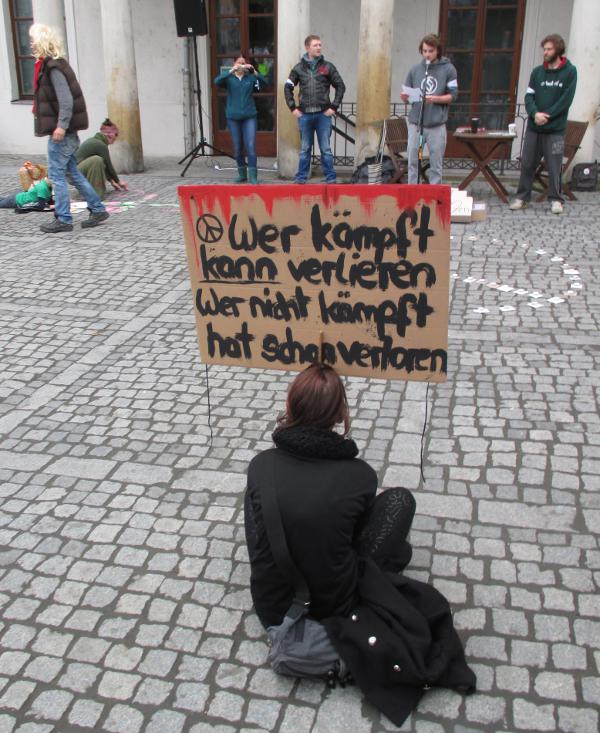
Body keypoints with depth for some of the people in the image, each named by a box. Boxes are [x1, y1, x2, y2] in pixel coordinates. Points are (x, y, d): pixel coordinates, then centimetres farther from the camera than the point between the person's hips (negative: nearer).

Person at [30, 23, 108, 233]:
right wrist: (38, 110, 21)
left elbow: (66, 99, -24)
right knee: (71, 172, 15)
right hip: (65, 131, 10)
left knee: (56, 173, -3)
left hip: (61, 131, -10)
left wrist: (61, 125, -27)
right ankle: (98, 210, 19)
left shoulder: (54, 67, -15)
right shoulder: (49, 64, 14)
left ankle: (63, 220, 3)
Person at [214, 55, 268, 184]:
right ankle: (242, 174, 20)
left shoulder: (250, 78, 6)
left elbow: (264, 83, -9)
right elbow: (217, 81, -15)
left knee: (251, 146, -9)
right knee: (238, 147, 8)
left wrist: (254, 71, -23)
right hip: (233, 117, 1)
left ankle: (253, 176, -9)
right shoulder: (229, 79, 4)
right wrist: (231, 71, -26)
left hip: (249, 116, -1)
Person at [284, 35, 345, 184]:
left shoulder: (328, 67, 4)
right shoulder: (299, 68, 6)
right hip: (304, 114, 1)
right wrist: (293, 107, 3)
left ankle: (330, 177, 7)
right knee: (305, 149, 8)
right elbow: (287, 88, 12)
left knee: (326, 149, 1)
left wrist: (334, 107, -2)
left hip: (323, 114, -1)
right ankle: (301, 177, 15)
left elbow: (340, 86, 5)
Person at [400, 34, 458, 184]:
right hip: (415, 124, 2)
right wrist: (405, 97, -11)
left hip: (437, 125, -2)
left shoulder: (448, 69, 2)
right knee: (413, 163, 5)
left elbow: (453, 96, 0)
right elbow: (407, 96, 12)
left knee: (436, 165, 2)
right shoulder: (415, 70, 9)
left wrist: (435, 99, -16)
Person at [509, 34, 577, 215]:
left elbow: (566, 100, -7)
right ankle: (522, 196, 17)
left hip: (555, 129, -3)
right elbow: (529, 96, 3)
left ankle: (556, 199, 11)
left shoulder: (570, 71, -1)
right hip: (533, 127, 3)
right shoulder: (537, 71, 9)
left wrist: (547, 116, -15)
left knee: (554, 166, 0)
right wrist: (535, 114, -15)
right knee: (527, 163, 6)